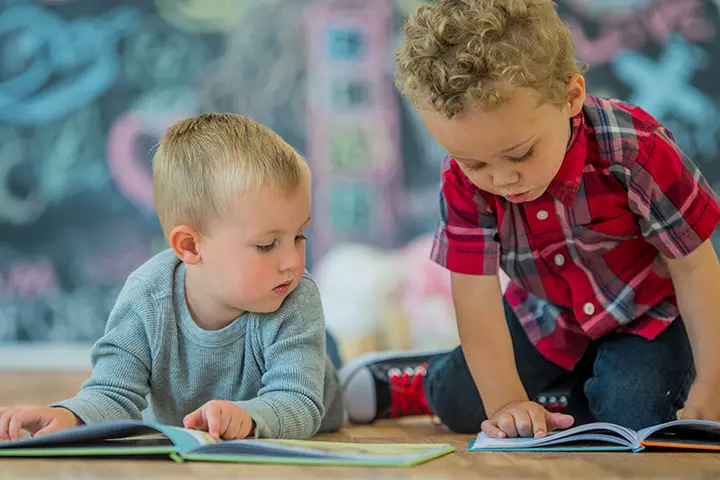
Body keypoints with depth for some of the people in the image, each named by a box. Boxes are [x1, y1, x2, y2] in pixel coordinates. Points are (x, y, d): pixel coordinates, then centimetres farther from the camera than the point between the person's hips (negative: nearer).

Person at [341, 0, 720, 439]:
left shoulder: (639, 151, -36)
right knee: (461, 405, 1)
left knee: (631, 417, -22)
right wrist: (506, 403, -34)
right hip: (545, 314, 3)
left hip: (646, 315, -2)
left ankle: (584, 387, 13)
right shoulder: (463, 180, -26)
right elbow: (476, 299, -24)